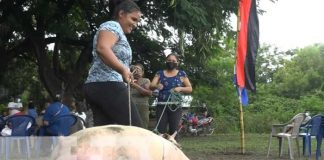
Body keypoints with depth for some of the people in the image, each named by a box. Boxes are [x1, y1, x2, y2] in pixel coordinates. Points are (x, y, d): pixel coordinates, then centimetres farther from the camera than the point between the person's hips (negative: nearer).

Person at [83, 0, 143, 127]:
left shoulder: (117, 31, 29)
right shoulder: (113, 26, -2)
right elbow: (102, 48, -22)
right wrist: (123, 70, -28)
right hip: (108, 85, -10)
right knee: (135, 129, -10)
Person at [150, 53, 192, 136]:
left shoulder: (181, 74, 9)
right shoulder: (160, 73, 12)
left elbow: (190, 89, 9)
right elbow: (151, 86, 3)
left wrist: (180, 88, -11)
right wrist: (156, 86, -21)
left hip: (176, 107, -1)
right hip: (161, 106, 1)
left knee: (173, 131, -5)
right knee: (160, 130, -7)